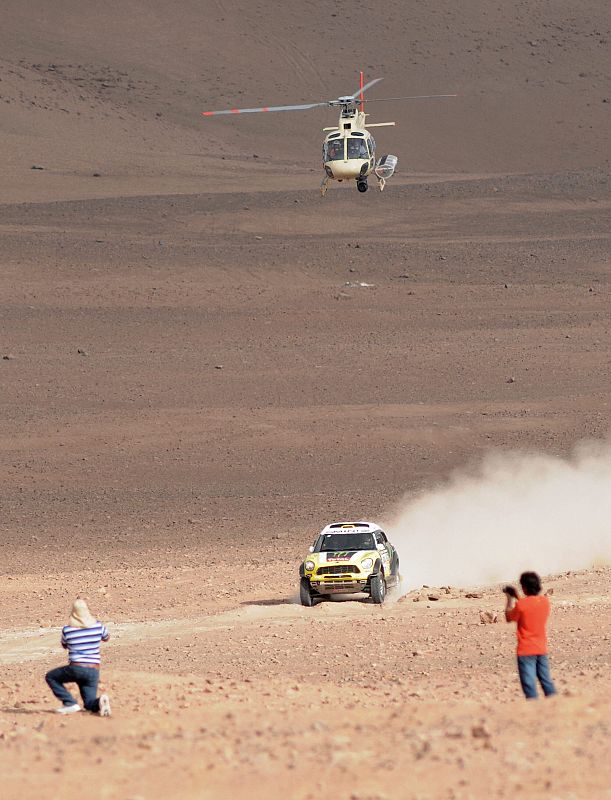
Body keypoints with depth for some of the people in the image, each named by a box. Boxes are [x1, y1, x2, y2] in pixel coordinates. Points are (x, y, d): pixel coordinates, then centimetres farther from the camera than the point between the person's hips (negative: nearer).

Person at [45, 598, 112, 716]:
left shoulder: (67, 630, -3)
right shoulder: (98, 625, 1)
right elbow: (106, 638, 24)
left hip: (76, 669, -3)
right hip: (94, 671, 3)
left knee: (50, 677, 21)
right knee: (89, 703, 16)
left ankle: (69, 703, 4)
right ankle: (100, 702, -22)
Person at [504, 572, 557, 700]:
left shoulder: (521, 604, -16)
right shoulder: (545, 601, 1)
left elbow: (509, 618, -1)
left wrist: (510, 599, 9)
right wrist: (517, 597, 20)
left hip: (526, 651, -6)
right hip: (542, 649, 6)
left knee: (529, 684, -4)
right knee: (546, 681, 13)